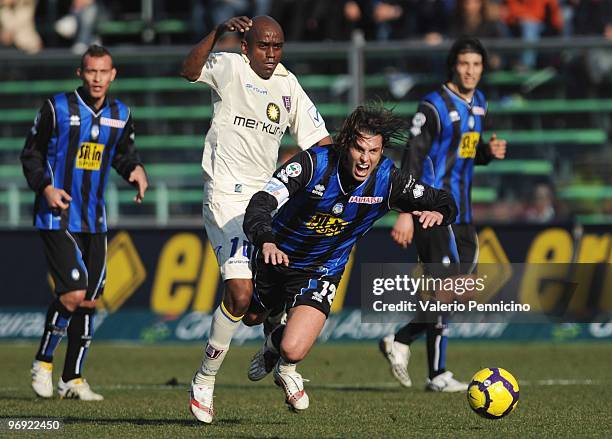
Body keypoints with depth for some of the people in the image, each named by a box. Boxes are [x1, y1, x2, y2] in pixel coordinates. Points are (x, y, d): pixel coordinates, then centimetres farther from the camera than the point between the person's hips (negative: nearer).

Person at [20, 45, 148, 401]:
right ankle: (44, 362, 4)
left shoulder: (120, 115, 6)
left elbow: (124, 153, 21)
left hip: (94, 221, 6)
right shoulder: (57, 108, -8)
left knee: (90, 300, 6)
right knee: (73, 294, -17)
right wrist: (46, 187, -16)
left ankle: (73, 378, 16)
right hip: (57, 217, -6)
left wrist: (136, 170, -1)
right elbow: (31, 154, -1)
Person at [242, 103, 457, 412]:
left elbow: (444, 202, -9)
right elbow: (261, 204, -38)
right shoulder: (314, 163, -29)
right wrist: (266, 242, -59)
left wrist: (437, 212, -35)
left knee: (293, 350, -21)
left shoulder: (388, 180, -21)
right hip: (275, 255, 0)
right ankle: (275, 336, 66)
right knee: (251, 317, 28)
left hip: (322, 270, 0)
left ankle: (285, 368, 17)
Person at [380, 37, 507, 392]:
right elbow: (413, 159, -16)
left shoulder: (478, 103, 13)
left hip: (461, 212, 8)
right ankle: (438, 374, -4)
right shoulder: (435, 106, -12)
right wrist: (406, 212, -23)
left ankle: (400, 342, 17)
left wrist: (490, 152, 1)